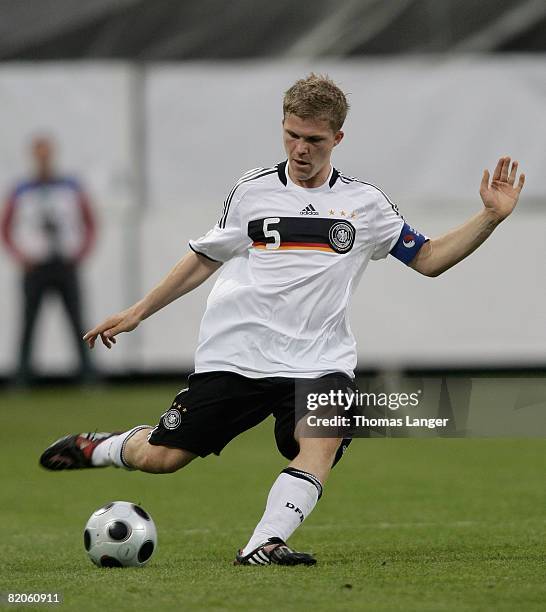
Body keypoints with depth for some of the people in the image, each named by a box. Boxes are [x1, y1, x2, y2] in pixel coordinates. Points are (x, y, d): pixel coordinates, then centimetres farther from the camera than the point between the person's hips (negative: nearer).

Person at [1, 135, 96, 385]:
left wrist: (80, 254, 3)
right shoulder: (21, 193, 4)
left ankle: (88, 373, -4)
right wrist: (22, 258, -1)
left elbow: (90, 224, 15)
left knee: (78, 324, -4)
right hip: (36, 268, -1)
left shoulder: (71, 188, 7)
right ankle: (21, 380, 0)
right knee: (28, 322, -3)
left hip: (66, 267, 1)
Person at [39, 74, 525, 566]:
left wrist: (490, 218, 1)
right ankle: (97, 448, 28)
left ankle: (263, 547, -36)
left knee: (324, 437, -32)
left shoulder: (365, 203, 8)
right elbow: (204, 259, 19)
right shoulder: (251, 191, 7)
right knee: (160, 458, -3)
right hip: (234, 354, 0)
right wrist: (137, 313, 19)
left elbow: (428, 258, 13)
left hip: (318, 360, 0)